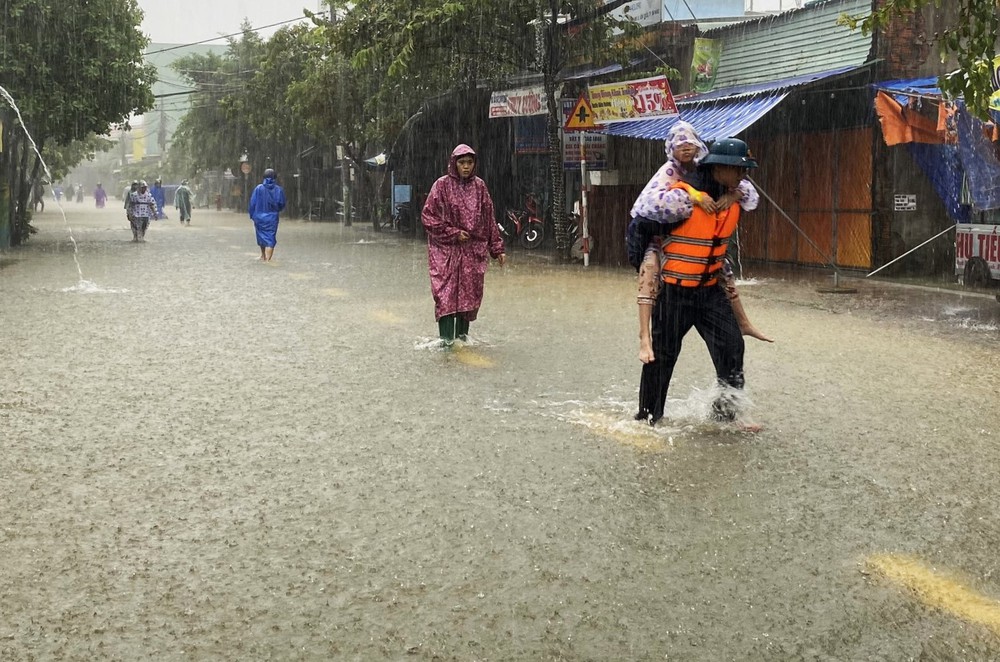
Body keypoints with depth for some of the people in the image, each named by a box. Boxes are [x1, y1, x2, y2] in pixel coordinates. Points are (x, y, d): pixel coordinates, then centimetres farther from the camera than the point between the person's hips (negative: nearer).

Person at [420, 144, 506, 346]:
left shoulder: (479, 186, 8)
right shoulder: (442, 185, -2)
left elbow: (490, 220, 12)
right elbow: (428, 216, -4)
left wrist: (497, 249, 8)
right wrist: (454, 234, -10)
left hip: (474, 251, 3)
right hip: (447, 250, -3)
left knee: (470, 292, 3)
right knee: (446, 292, -10)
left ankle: (463, 333, 14)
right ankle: (447, 338, -9)